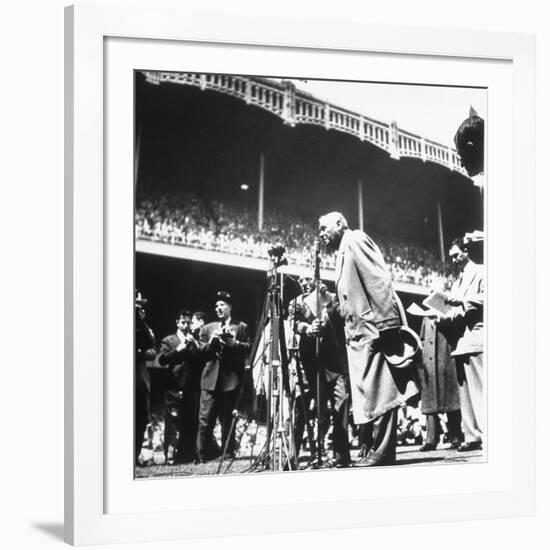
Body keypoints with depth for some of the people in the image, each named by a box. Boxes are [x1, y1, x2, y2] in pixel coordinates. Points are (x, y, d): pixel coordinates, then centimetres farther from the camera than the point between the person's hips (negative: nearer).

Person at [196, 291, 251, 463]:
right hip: (210, 379, 2)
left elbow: (248, 349, 2)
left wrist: (234, 343, -14)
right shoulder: (207, 328, 19)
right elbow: (201, 352, 11)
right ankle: (203, 455, 1)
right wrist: (211, 341, -6)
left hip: (231, 379, -2)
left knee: (228, 420, 2)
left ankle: (228, 454, 8)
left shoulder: (241, 327, 12)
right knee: (205, 420, -4)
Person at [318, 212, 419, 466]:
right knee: (369, 393, 7)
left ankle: (382, 451, -11)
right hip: (359, 333, 10)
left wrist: (385, 322, -22)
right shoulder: (343, 253, 27)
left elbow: (379, 278, -13)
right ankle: (378, 448, 9)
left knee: (377, 391, -11)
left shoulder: (355, 240, 0)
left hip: (373, 328, -10)